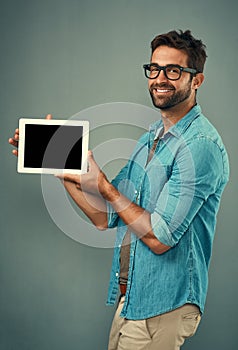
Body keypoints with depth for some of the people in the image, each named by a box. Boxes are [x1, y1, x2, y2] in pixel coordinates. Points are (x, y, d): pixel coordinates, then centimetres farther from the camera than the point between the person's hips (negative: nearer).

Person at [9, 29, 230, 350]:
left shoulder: (201, 144, -19)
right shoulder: (151, 137, 11)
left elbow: (160, 237, -23)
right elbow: (106, 217, 8)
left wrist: (103, 186, -15)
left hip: (161, 307, -8)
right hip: (128, 297, 8)